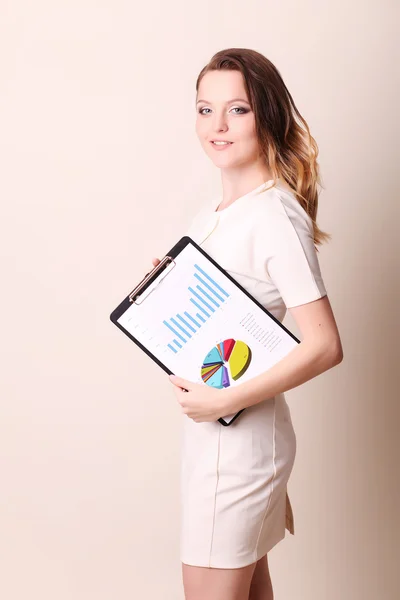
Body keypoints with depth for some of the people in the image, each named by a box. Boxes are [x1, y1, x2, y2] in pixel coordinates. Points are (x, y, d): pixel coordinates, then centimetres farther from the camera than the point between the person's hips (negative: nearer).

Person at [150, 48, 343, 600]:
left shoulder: (275, 216, -18)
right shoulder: (211, 215, 8)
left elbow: (325, 347, -22)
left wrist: (225, 401, -22)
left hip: (239, 435, -9)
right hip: (208, 429, 9)